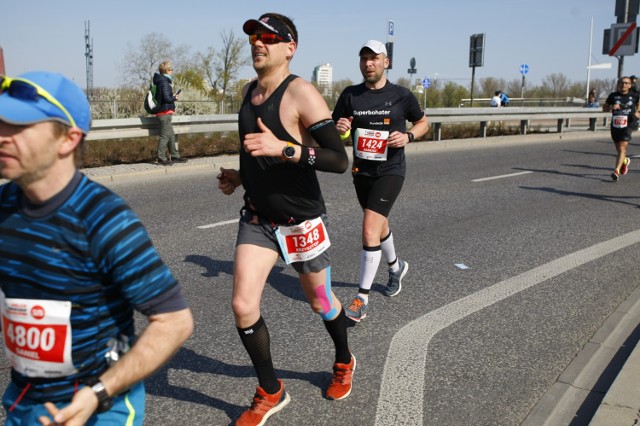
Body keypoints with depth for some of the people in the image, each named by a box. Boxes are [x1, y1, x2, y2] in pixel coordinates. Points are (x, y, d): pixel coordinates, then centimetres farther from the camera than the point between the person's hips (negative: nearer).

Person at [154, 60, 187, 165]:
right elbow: (167, 98, -20)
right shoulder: (164, 82, -15)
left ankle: (175, 156, 24)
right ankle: (161, 158, 0)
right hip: (165, 112, -10)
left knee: (171, 135, 16)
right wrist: (175, 98, -3)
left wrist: (173, 96, 7)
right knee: (165, 135, -4)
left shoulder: (162, 80, 14)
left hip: (165, 113, 10)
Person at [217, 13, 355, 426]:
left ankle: (344, 362, 46)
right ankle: (270, 392, 18)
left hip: (301, 220, -5)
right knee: (243, 304, -5)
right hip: (257, 217, 6)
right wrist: (241, 177, 6)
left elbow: (339, 160, -24)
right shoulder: (250, 91, 6)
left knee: (320, 301, 14)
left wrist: (282, 149, -34)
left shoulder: (301, 93, -17)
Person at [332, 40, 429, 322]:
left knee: (370, 231, -16)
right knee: (379, 226, 20)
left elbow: (423, 122, 10)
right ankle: (396, 267, 49)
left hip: (390, 171, -4)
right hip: (361, 171, 4)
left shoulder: (401, 96, -5)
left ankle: (362, 298, -5)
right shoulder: (349, 95, 1)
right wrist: (339, 129, -18)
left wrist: (408, 136, -11)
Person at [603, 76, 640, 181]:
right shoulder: (613, 95, 5)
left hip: (627, 125, -3)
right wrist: (611, 107, -10)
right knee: (619, 149, 16)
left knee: (622, 148, -16)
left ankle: (616, 171, -20)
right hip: (615, 125, 3)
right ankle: (625, 161, 48)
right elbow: (604, 108, 10)